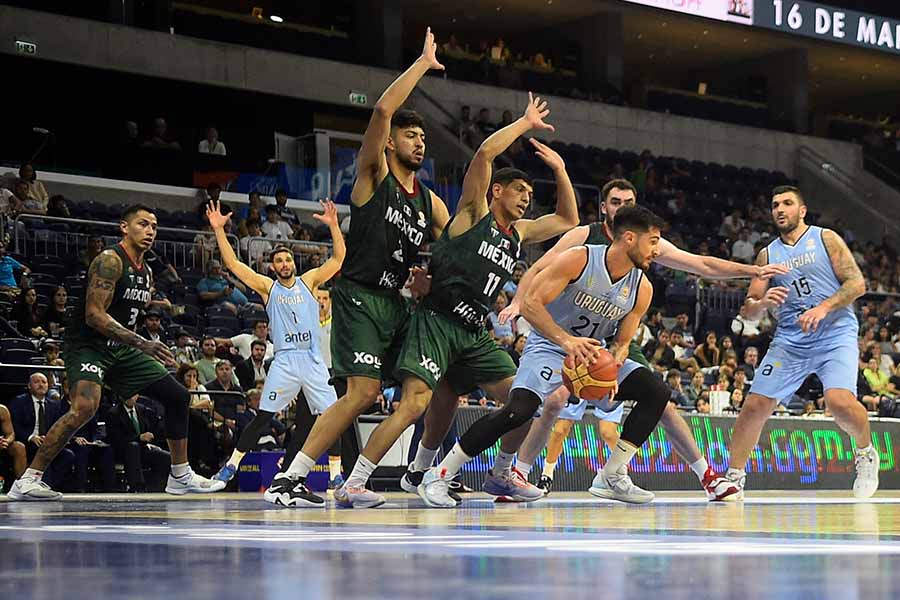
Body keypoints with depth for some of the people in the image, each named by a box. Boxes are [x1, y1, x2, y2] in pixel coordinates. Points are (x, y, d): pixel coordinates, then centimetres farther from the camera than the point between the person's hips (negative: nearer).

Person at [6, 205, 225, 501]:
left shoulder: (145, 273, 13)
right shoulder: (110, 260, -16)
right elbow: (94, 315, -24)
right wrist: (142, 344, -29)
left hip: (122, 349, 9)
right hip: (88, 345, -9)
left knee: (178, 397, 9)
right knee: (84, 407, -32)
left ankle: (181, 476, 21)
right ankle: (27, 480, -25)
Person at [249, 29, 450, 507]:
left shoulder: (429, 203, 16)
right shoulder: (374, 174, -3)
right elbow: (382, 110, -18)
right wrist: (423, 64, -11)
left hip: (396, 304, 8)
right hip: (358, 297, -8)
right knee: (363, 392, -19)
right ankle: (291, 479, -17)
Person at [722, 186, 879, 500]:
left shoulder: (826, 238, 4)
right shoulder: (767, 255, 13)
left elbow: (857, 283, -4)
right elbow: (748, 310, 11)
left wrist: (823, 308, -18)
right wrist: (762, 303, -12)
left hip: (836, 335, -4)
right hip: (790, 340, 4)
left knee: (839, 400, -26)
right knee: (755, 405, -6)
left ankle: (866, 454, 4)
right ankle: (733, 480, 7)